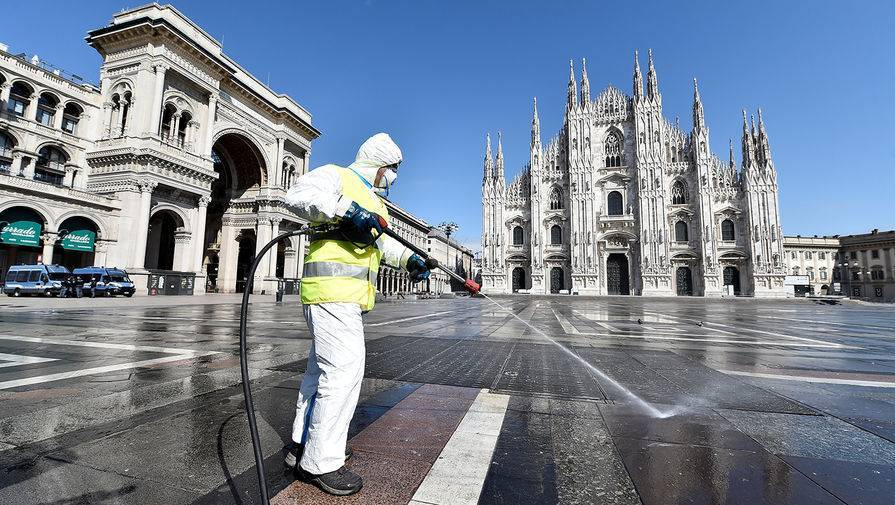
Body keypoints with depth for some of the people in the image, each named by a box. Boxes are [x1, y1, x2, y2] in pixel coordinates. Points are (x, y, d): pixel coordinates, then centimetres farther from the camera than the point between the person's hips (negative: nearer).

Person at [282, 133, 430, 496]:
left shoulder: (372, 200, 26)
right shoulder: (336, 176, 0)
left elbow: (381, 242, 21)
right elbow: (298, 194, -17)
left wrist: (408, 259, 5)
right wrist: (347, 209, -26)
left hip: (349, 295, 10)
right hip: (332, 288, -10)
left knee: (322, 367, 16)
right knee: (344, 368, -11)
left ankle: (303, 443, 31)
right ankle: (320, 462, 2)